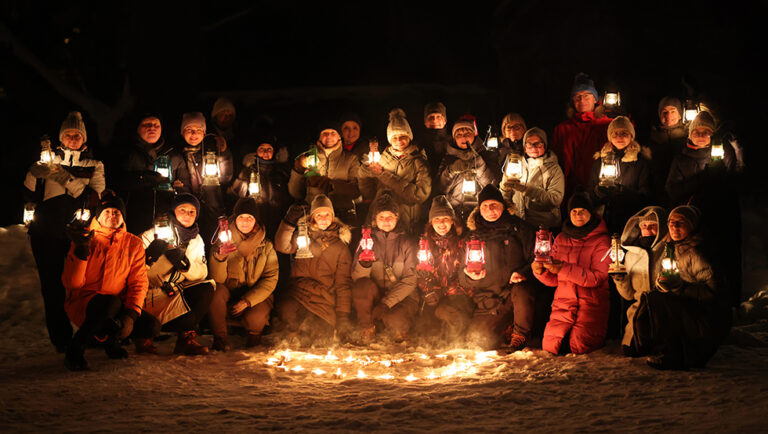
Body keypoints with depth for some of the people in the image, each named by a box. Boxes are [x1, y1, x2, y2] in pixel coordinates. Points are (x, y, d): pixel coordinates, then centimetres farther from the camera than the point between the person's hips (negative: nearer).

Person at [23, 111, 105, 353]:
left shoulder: (94, 166, 14)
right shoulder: (49, 161, 15)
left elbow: (93, 199, -4)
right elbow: (29, 196, 7)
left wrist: (67, 180, -17)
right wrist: (34, 173, -11)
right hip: (47, 231, 1)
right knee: (52, 284, -4)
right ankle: (60, 338, 2)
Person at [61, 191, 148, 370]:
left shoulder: (133, 243, 7)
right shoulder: (87, 239, -1)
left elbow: (138, 282, 0)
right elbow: (72, 284, -10)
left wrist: (131, 314, -17)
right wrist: (81, 251, -24)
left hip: (117, 305, 4)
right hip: (82, 302, -4)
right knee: (112, 303, -37)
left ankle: (111, 340, 10)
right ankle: (75, 349, -17)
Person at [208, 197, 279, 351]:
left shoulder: (266, 246, 0)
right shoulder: (225, 242, -2)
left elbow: (271, 279, -6)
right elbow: (218, 279, -11)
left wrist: (248, 301, -18)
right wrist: (219, 257, -32)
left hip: (257, 296, -1)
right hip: (230, 293, 1)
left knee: (254, 318, -31)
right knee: (216, 291, -31)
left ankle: (254, 335, 8)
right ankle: (219, 338, -13)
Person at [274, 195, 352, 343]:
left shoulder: (340, 245, 11)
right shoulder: (303, 233, 14)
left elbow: (343, 282, 9)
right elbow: (283, 247, -3)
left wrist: (343, 314, 2)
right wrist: (289, 222, -16)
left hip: (324, 298, 0)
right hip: (297, 291, 0)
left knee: (322, 334, -21)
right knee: (287, 311, -33)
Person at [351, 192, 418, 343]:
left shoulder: (406, 243, 2)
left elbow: (409, 282, -5)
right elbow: (356, 277, -3)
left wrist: (386, 303, -17)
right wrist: (364, 265, -27)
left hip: (402, 296, -2)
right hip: (376, 295, 2)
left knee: (395, 323, -34)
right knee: (363, 285, -31)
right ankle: (367, 327, -10)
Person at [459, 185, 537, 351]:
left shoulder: (519, 228, 6)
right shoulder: (472, 237, 12)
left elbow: (535, 259, 1)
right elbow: (463, 280, 13)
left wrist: (523, 273, -19)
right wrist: (470, 276, -10)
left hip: (516, 288, -2)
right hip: (488, 298, 2)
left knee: (521, 292, -38)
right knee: (479, 340, -16)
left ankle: (520, 334, -11)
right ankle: (504, 326, 17)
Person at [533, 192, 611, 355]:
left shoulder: (601, 240, -2)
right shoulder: (561, 239, 13)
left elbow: (597, 277, -13)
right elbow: (554, 280, 13)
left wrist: (564, 269, -22)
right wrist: (540, 271, -10)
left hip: (591, 303, -4)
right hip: (564, 302, 4)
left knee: (578, 346, -22)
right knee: (550, 345, -15)